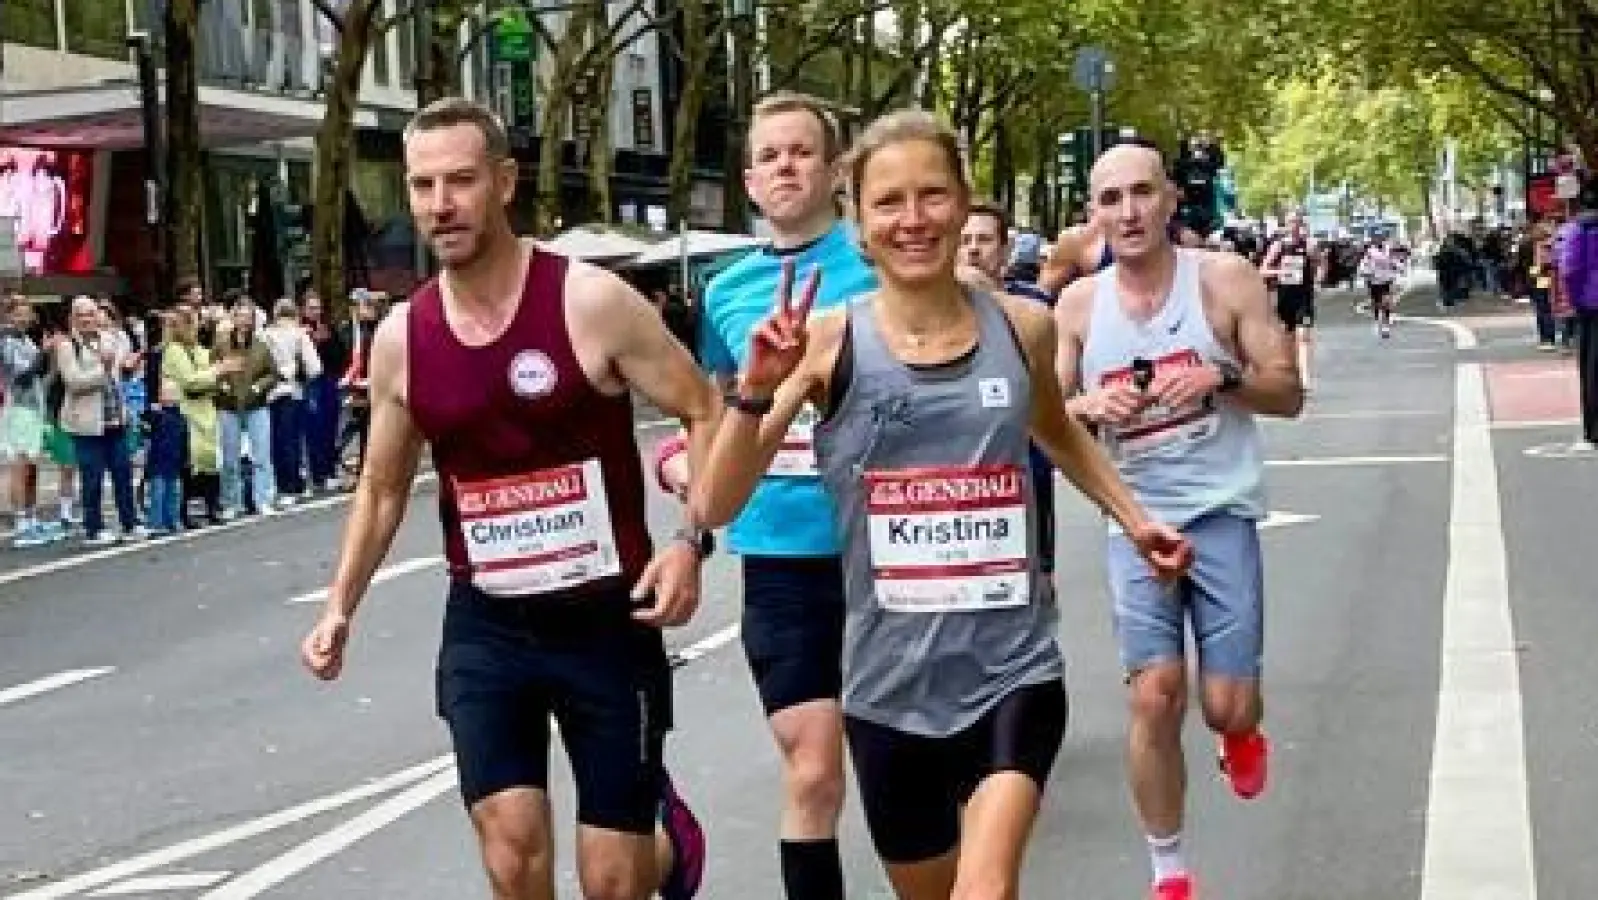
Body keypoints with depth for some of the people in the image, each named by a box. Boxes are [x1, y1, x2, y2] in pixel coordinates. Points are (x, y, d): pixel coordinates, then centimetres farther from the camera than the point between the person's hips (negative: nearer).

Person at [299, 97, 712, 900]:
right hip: (485, 625, 3)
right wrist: (341, 606, 5)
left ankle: (665, 831, 40)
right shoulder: (400, 337, -1)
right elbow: (383, 486, 14)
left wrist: (690, 541, -21)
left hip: (607, 618, -3)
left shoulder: (592, 302, -14)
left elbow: (707, 413, -7)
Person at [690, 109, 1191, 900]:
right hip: (891, 685, 0)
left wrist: (1133, 518, 22)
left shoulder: (1024, 328, -1)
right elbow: (715, 508, -13)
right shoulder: (826, 342, -8)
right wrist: (757, 389, -25)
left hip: (1014, 671, 0)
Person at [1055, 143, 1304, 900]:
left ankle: (1241, 734, 38)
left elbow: (1289, 394, -3)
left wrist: (1219, 378, -21)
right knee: (1154, 695, -8)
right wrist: (1089, 405, -15)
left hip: (1221, 511, -1)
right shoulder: (1078, 304, 2)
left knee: (1227, 705, -4)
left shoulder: (1225, 278, -5)